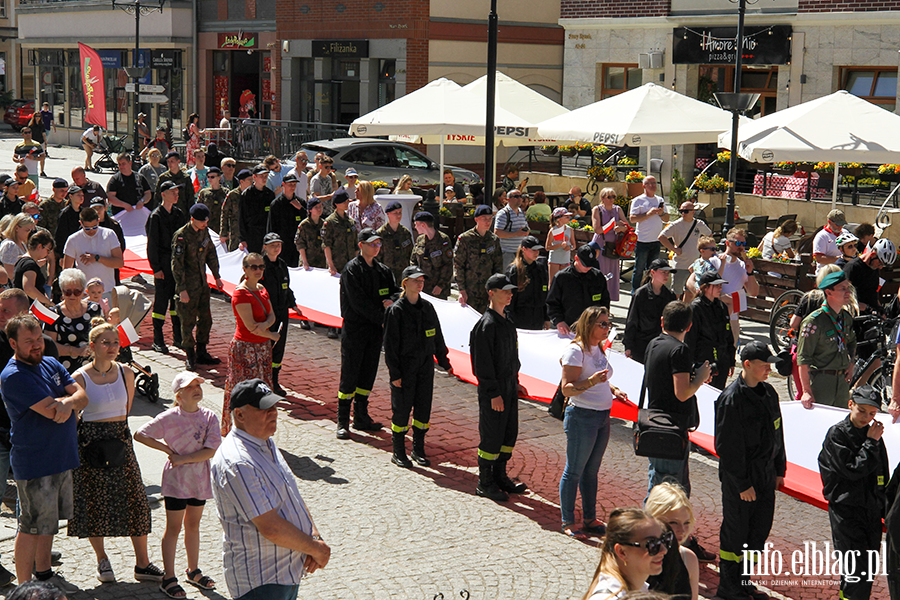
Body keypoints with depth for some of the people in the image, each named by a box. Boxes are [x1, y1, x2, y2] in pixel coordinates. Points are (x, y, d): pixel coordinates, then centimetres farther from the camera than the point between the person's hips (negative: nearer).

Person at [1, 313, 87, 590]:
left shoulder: (51, 364, 8)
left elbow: (82, 396, 1)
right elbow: (51, 411, -25)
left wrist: (67, 402, -22)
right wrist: (66, 401, -4)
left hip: (62, 457, 8)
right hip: (34, 465, -8)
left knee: (48, 522, 20)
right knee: (32, 527, 0)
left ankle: (43, 574, 34)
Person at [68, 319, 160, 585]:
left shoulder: (126, 374, 1)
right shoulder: (80, 378, -11)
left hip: (120, 441, 3)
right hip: (91, 443, -3)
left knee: (135, 501, 2)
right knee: (94, 501, 6)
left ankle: (143, 564, 12)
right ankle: (102, 561, 26)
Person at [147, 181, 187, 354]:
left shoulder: (179, 214, 10)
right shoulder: (156, 216, -8)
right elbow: (152, 244, -8)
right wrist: (156, 268, -12)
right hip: (163, 264, -6)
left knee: (178, 299, 10)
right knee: (161, 300, -2)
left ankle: (178, 336, 19)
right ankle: (158, 340, 5)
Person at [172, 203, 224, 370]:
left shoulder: (204, 231, 6)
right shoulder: (181, 236, -17)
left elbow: (211, 254, 20)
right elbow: (177, 264, -19)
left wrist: (216, 277, 20)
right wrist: (182, 289, -20)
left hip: (202, 283, 7)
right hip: (188, 285, -7)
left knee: (205, 318, 12)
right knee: (188, 321, -1)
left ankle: (201, 353, 24)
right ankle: (190, 357, 11)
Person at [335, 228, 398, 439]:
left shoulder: (383, 270, 12)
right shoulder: (352, 269, -10)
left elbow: (397, 291, 13)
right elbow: (359, 302, -17)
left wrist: (391, 301, -11)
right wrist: (382, 319, -17)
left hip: (376, 329, 7)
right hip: (354, 328, -6)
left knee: (368, 373, 11)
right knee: (349, 374, -4)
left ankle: (361, 417, 20)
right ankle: (342, 421, 1)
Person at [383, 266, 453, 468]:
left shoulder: (427, 307, 6)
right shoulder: (396, 310, -10)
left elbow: (437, 337, 15)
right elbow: (390, 343, -10)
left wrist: (444, 362, 15)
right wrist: (394, 373, -13)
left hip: (425, 367, 5)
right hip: (404, 368, -5)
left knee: (424, 408, 9)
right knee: (402, 409, 1)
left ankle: (418, 449, 22)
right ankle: (398, 453, 13)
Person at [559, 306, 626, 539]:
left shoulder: (598, 349, 12)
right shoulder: (576, 350, -14)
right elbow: (567, 389, -18)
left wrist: (613, 389, 8)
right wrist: (592, 381, -31)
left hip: (602, 417, 8)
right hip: (582, 416, -8)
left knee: (592, 470, 15)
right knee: (574, 471, 1)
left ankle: (590, 519, 23)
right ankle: (568, 523, 9)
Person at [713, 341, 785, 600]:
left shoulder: (768, 392, 7)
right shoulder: (731, 399, -18)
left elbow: (777, 433, 17)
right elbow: (728, 447, -18)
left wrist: (779, 469, 15)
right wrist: (742, 484, -17)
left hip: (765, 473, 7)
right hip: (740, 475, -7)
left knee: (761, 528, 13)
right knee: (735, 530, 3)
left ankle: (743, 578, 29)